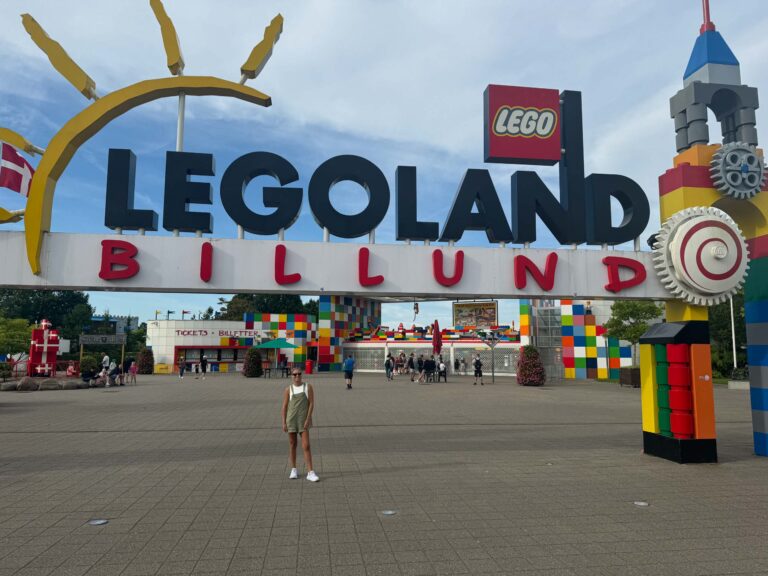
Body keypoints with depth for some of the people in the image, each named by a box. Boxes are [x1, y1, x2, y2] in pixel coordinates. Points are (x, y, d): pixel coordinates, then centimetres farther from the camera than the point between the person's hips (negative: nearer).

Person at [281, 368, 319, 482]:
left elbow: (311, 403, -3)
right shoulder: (288, 389, 1)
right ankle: (294, 470, 25)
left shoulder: (308, 387, -1)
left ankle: (311, 472, -5)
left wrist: (308, 419, -11)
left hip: (303, 420, -1)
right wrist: (284, 423, -3)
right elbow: (284, 406, 3)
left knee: (306, 446, -7)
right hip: (291, 420, 1)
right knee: (292, 445, 10)